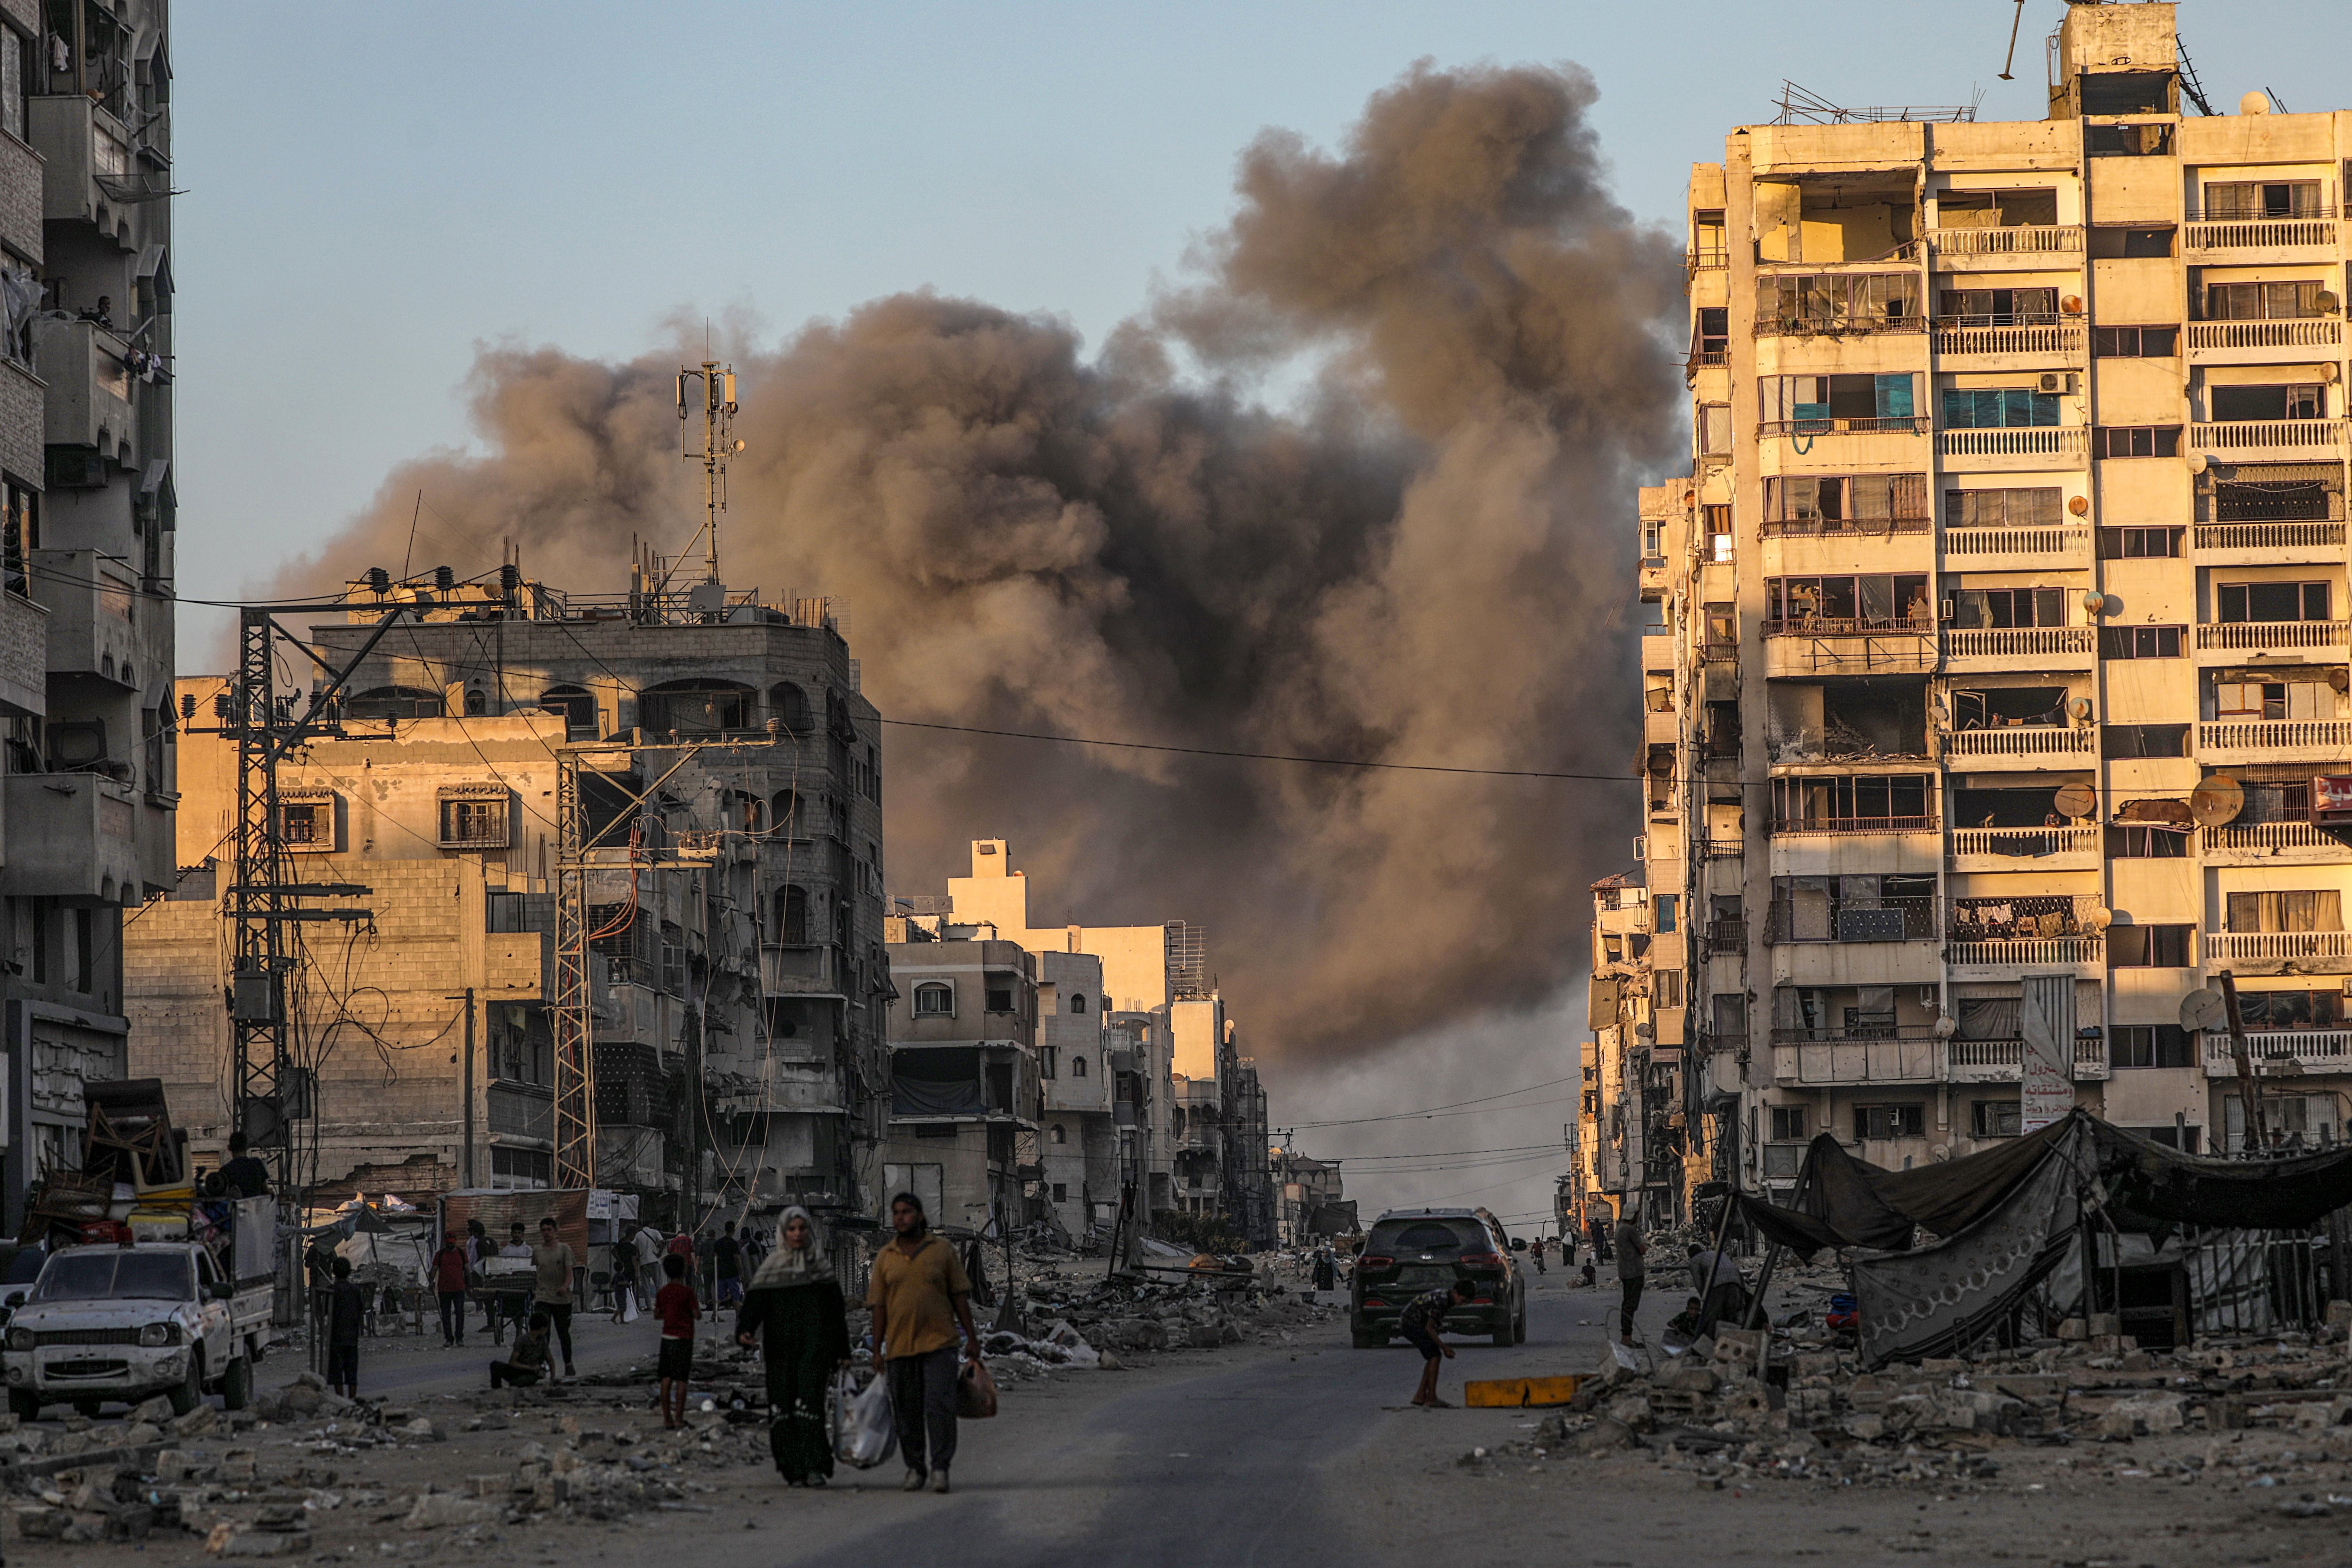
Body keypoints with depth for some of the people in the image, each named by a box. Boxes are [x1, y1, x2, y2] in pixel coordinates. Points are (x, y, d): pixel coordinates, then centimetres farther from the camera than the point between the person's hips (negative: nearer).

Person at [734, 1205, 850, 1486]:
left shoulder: (822, 1268, 11)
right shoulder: (771, 1269, 9)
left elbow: (837, 1312, 12)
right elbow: (754, 1303, -1)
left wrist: (843, 1353, 8)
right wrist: (745, 1331, -20)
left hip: (815, 1347, -1)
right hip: (781, 1348, 1)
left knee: (809, 1400, -15)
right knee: (782, 1406, -4)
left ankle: (815, 1467, -18)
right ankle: (794, 1472, 3)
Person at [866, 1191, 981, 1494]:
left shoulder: (942, 1250, 3)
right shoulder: (885, 1258, 8)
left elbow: (960, 1296, 5)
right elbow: (879, 1306, 9)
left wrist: (971, 1337, 1)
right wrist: (877, 1350, 4)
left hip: (939, 1344, -2)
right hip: (900, 1345, 2)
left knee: (940, 1406, -12)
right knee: (907, 1412, 5)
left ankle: (940, 1469, -10)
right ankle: (915, 1469, 16)